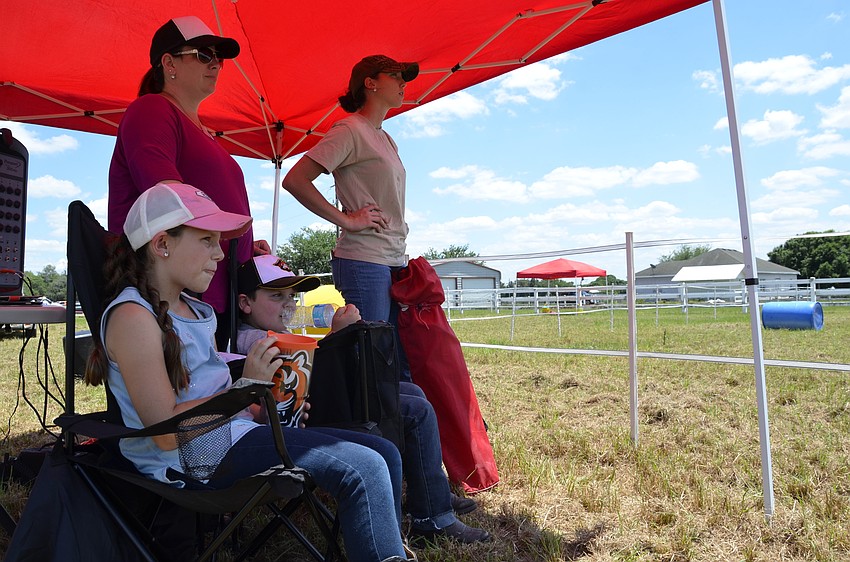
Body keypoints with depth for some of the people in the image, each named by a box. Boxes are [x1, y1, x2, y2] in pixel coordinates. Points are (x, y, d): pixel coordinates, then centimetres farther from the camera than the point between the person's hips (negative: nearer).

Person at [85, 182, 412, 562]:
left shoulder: (196, 310, 15)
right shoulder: (133, 317, -12)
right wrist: (246, 388, -19)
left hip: (233, 431, 9)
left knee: (384, 454, 2)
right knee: (363, 470, -23)